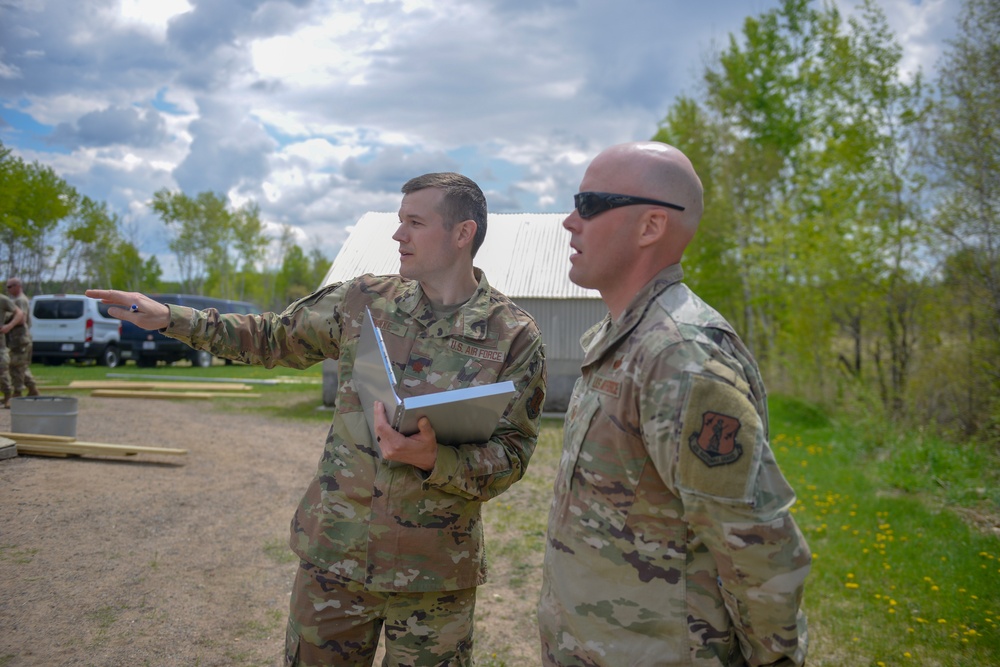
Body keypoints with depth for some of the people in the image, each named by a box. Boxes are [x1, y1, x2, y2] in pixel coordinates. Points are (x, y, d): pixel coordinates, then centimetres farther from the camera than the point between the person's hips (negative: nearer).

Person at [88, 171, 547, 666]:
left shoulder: (515, 337, -8)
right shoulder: (364, 300, 0)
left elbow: (511, 455, -9)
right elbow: (272, 338, 12)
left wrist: (432, 459, -27)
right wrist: (170, 318, 5)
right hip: (335, 551, 3)